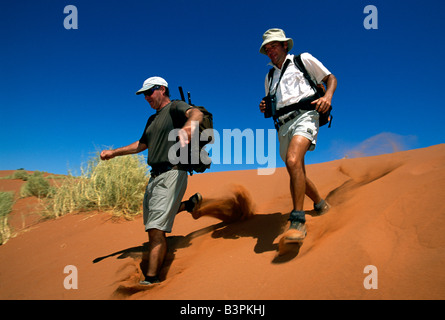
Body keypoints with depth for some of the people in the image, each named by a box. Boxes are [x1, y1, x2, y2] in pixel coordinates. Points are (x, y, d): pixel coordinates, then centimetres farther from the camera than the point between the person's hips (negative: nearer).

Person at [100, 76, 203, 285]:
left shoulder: (176, 107, -4)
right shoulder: (152, 119, 23)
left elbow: (197, 113, -26)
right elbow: (141, 144, 33)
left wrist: (188, 125, -50)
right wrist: (114, 152, 32)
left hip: (171, 174, -9)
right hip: (154, 177, 9)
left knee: (156, 229, -16)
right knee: (152, 220, 19)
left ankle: (151, 278, -12)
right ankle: (189, 204, 33)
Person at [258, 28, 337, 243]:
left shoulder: (303, 60, 13)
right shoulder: (270, 77, 27)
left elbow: (331, 78, 14)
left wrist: (327, 97, -7)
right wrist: (265, 108, 7)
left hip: (304, 116, -7)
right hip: (283, 126, 7)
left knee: (293, 161, -32)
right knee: (297, 175, 9)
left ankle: (298, 221, -33)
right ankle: (321, 205, 37)